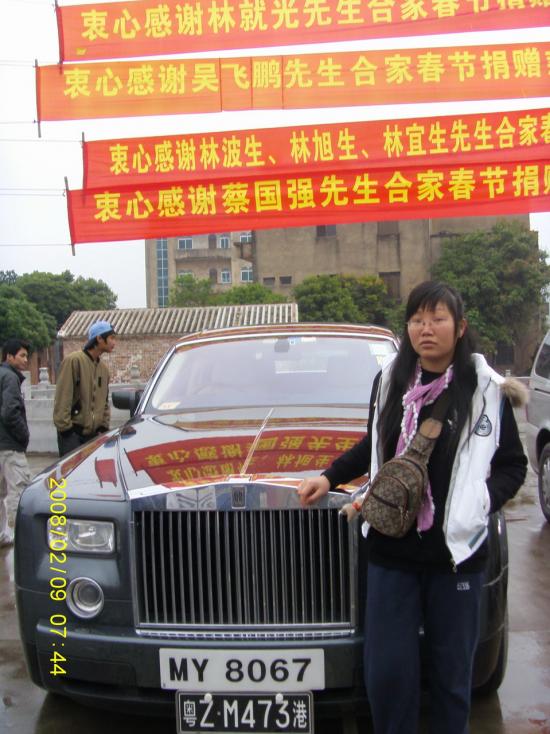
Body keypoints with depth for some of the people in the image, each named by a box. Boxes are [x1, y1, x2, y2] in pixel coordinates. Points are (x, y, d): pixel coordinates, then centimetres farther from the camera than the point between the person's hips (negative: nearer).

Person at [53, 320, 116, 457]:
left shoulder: (104, 368, 13)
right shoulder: (74, 360, -12)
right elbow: (62, 398, -15)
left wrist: (104, 426, 10)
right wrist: (65, 427, -16)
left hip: (94, 434, 7)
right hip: (72, 433, -7)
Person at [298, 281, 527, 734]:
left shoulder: (486, 390, -4)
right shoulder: (389, 382, 5)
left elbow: (513, 466, 1)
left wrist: (482, 502, -16)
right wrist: (330, 478, 9)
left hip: (457, 552, -2)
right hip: (390, 551, 2)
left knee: (452, 672, 12)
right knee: (386, 672, 7)